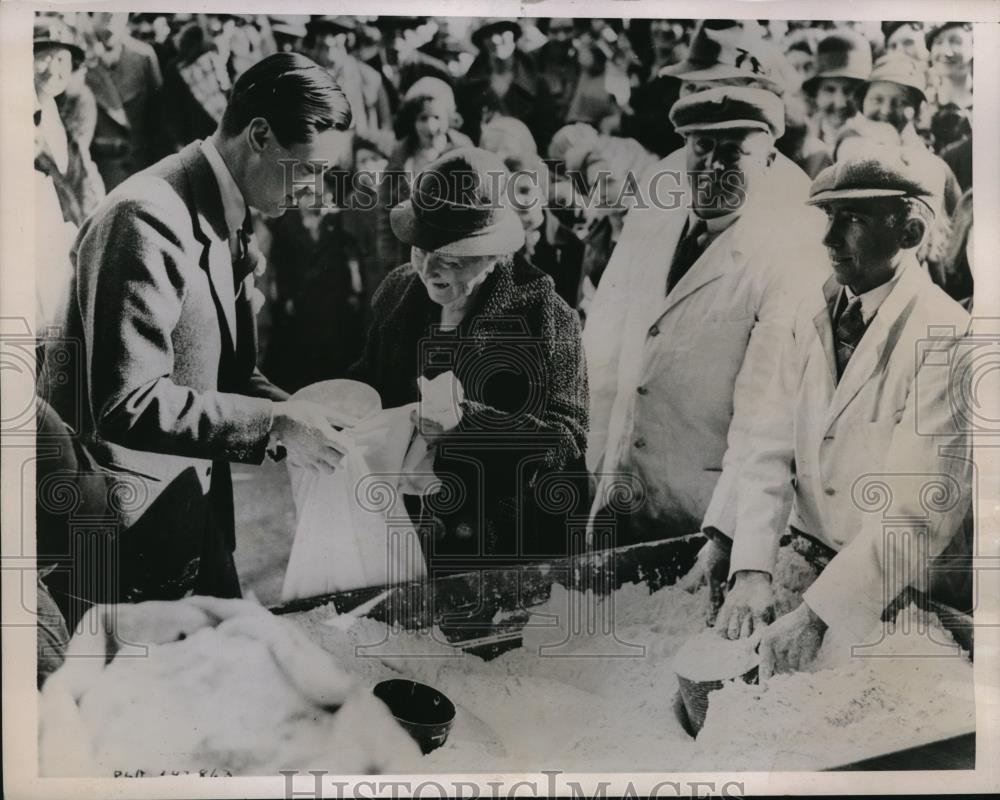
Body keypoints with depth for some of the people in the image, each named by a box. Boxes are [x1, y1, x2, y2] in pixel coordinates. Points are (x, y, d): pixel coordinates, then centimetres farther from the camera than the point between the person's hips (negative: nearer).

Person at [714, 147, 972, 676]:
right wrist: (752, 571, -14)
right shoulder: (816, 313, 4)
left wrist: (815, 614, -23)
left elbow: (918, 510, -21)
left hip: (889, 592, -5)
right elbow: (773, 448, -2)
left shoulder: (945, 339, -16)